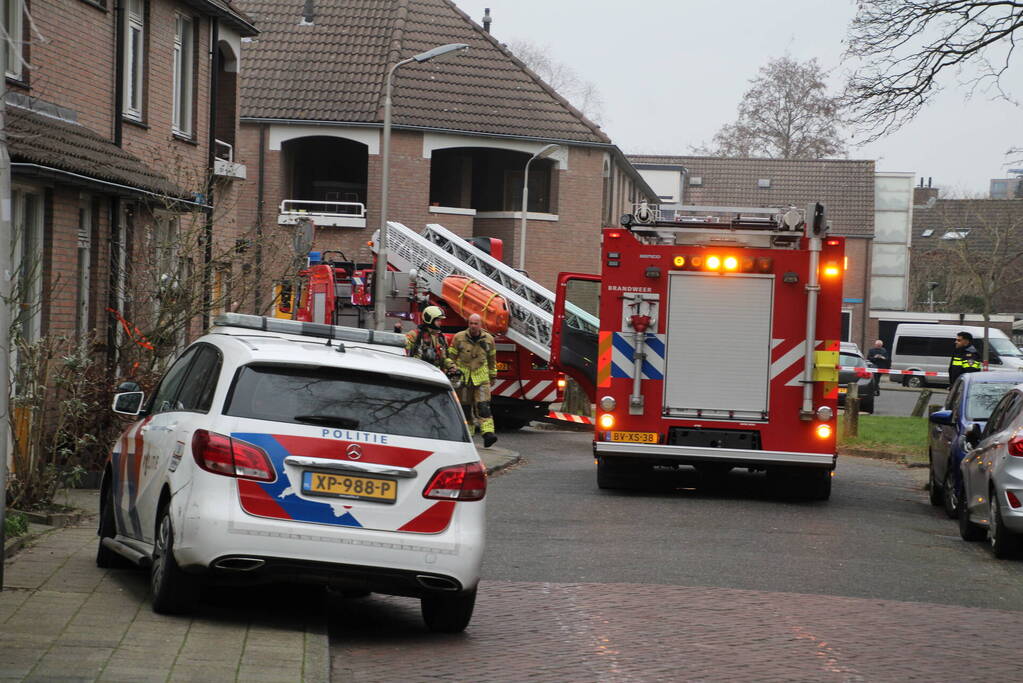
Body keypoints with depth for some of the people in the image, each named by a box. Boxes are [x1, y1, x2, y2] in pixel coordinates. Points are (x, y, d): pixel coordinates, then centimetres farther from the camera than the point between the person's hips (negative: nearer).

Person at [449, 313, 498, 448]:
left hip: (481, 378, 0)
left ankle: (488, 433, -23)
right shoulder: (459, 338, -1)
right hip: (462, 377, 0)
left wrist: (493, 375, 22)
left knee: (483, 406, -13)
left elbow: (492, 358, 18)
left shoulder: (488, 339, 5)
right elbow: (451, 356, 6)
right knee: (465, 407, 5)